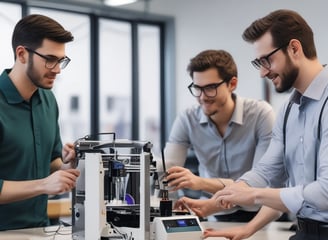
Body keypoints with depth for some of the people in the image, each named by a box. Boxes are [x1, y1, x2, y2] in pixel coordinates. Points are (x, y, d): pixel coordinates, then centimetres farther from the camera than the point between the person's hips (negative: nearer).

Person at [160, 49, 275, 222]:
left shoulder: (261, 114, -11)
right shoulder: (186, 120, -1)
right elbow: (166, 170, -8)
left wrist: (203, 183, -32)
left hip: (256, 216, -2)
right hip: (213, 217, 3)